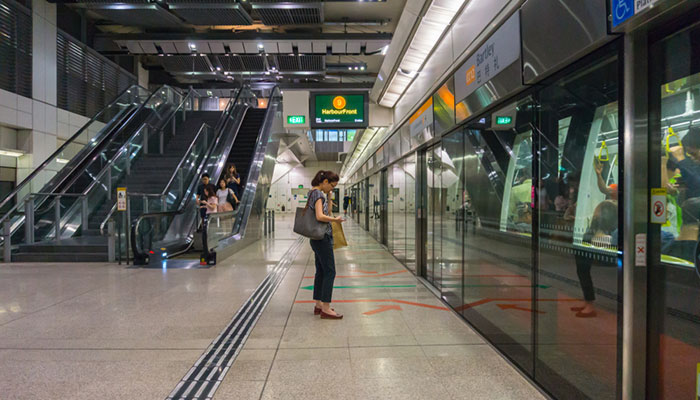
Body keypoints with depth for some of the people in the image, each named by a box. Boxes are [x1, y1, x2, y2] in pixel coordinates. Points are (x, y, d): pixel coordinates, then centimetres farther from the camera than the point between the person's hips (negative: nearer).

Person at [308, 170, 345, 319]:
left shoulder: (313, 192, 16)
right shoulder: (318, 193, -15)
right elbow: (320, 216, -26)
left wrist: (329, 197, 15)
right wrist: (336, 220, -15)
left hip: (318, 238, 10)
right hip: (322, 238, -10)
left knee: (321, 272, 14)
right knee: (330, 272, -6)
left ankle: (319, 305, 21)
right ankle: (326, 309, -3)